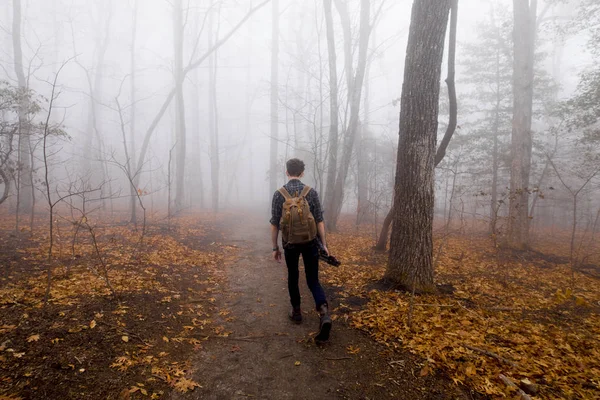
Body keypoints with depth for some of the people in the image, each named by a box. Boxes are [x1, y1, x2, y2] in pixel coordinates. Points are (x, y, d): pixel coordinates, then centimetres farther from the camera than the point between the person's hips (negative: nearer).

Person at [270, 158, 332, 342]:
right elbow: (319, 221, -4)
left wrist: (275, 247, 6)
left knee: (293, 277, 20)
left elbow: (274, 224, -3)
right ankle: (324, 313, -14)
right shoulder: (312, 192, -5)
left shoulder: (279, 194, -5)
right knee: (313, 280, 7)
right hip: (310, 242, 0)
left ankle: (296, 311, 31)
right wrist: (324, 244, 3)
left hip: (290, 243, 0)